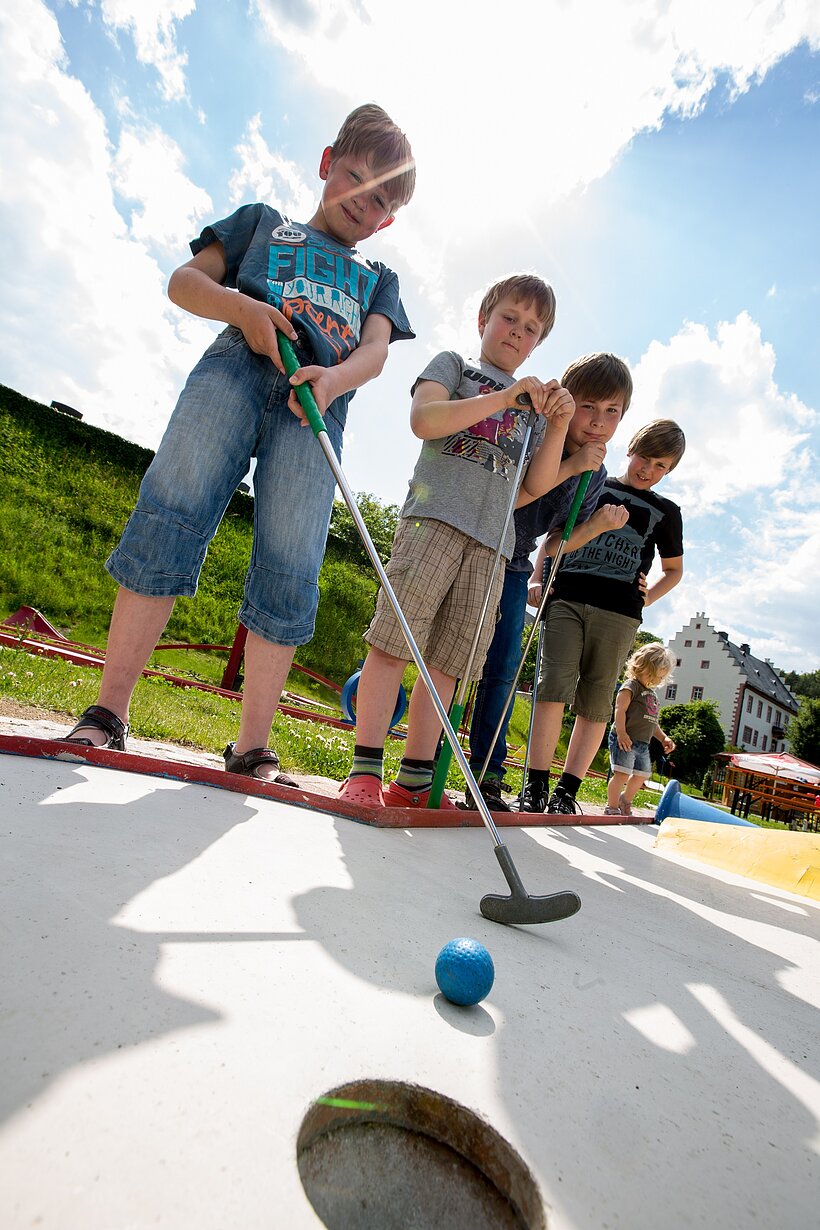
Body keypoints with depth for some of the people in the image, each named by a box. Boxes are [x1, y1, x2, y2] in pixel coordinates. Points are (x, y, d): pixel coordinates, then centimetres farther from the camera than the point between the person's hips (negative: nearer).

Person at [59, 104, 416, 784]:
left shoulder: (379, 277, 33)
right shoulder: (263, 220, 31)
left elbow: (376, 349, 12)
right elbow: (184, 280, 20)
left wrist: (336, 376, -11)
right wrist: (240, 305, -3)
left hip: (317, 399, 1)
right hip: (238, 363, 0)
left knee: (290, 569, -13)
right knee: (170, 515, -18)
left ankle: (253, 748, -10)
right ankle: (108, 711, -13)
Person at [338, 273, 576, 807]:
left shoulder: (534, 406, 29)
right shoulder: (453, 364, 17)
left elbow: (537, 486, 17)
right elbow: (424, 420, -5)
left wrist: (559, 425, 4)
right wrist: (504, 397, -8)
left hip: (493, 539, 4)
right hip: (435, 515, -4)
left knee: (450, 662, 0)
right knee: (394, 641, -12)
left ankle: (416, 778, 5)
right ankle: (365, 768, -6)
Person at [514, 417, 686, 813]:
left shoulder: (665, 511, 19)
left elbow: (673, 570, 28)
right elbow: (551, 540, 14)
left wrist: (646, 598, 10)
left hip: (619, 613, 1)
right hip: (565, 598, -1)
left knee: (595, 702, -1)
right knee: (553, 686, -12)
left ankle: (566, 791, 7)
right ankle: (534, 786, -7)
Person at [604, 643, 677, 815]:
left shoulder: (653, 694, 23)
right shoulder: (631, 686, -6)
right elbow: (620, 709, -16)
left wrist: (663, 738, 16)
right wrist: (621, 733, -25)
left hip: (642, 743, 9)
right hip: (625, 740, -9)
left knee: (641, 775, 17)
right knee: (622, 774, -12)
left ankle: (625, 803, 37)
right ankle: (612, 809, 1)